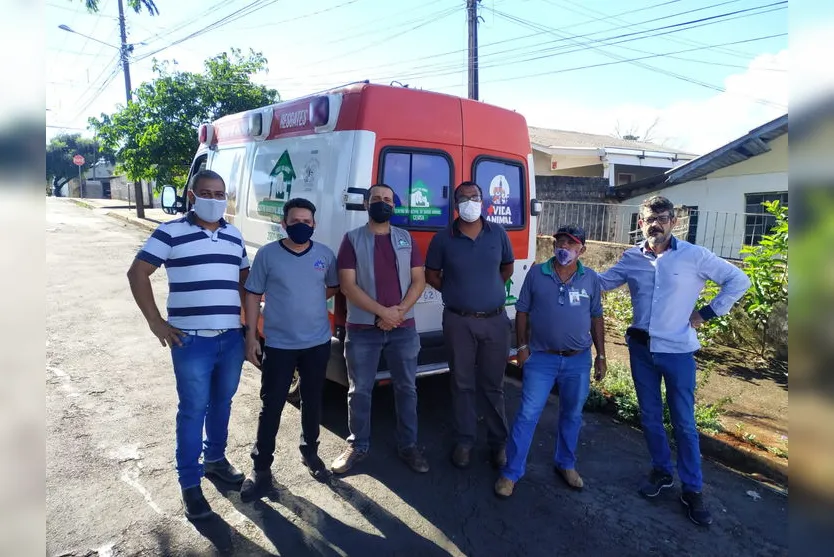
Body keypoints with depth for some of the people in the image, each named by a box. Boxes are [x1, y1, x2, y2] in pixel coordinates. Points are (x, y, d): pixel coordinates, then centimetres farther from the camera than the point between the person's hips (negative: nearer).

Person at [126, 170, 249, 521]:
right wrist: (156, 322, -7)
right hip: (191, 341, -5)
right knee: (193, 410, 2)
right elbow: (137, 273, -4)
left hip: (232, 338, 5)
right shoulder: (171, 232, -4)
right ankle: (190, 484, 16)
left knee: (222, 403, 17)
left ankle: (215, 458, 38)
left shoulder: (234, 236, 11)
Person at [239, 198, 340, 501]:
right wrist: (251, 337, -6)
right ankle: (261, 466, 18)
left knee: (312, 401, 16)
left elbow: (334, 288, 16)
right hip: (278, 344, -2)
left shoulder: (325, 254, 0)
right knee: (271, 406, 4)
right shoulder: (267, 254, -6)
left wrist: (312, 299, -1)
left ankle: (310, 452, 36)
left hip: (318, 343, 2)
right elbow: (253, 296, -2)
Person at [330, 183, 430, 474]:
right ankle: (358, 446, 26)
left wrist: (400, 310, -11)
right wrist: (382, 311, -16)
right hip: (362, 329, -2)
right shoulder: (352, 238, -1)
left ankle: (408, 446, 26)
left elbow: (419, 280, 5)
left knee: (406, 388, 10)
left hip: (403, 327, 3)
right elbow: (347, 285, -9)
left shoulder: (405, 238, 9)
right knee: (359, 390, 8)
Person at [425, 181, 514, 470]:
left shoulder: (498, 233, 2)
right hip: (458, 321, -1)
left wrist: (488, 288, 8)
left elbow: (507, 269, 15)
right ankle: (464, 441, 24)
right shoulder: (443, 238, -3)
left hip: (495, 320, 1)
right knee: (463, 384, 9)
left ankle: (498, 442, 25)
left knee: (493, 385, 11)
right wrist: (456, 292, 1)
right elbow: (431, 275, 7)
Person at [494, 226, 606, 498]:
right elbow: (522, 312, 1)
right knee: (527, 415, 0)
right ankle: (511, 472, 11)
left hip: (578, 360, 2)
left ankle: (566, 464, 37)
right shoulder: (536, 273, -4)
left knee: (572, 415, 16)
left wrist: (601, 356, 6)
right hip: (541, 358, -2)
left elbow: (596, 319, 7)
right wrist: (522, 346, -5)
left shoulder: (591, 278, 1)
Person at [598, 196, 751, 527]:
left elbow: (739, 281, -2)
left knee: (684, 422, 6)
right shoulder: (631, 259, 0)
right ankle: (661, 472, 34)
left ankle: (692, 490, 21)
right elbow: (600, 282, 11)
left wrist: (707, 314, -6)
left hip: (677, 351, -3)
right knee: (649, 417, 14)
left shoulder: (694, 256, -9)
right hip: (640, 349, 3)